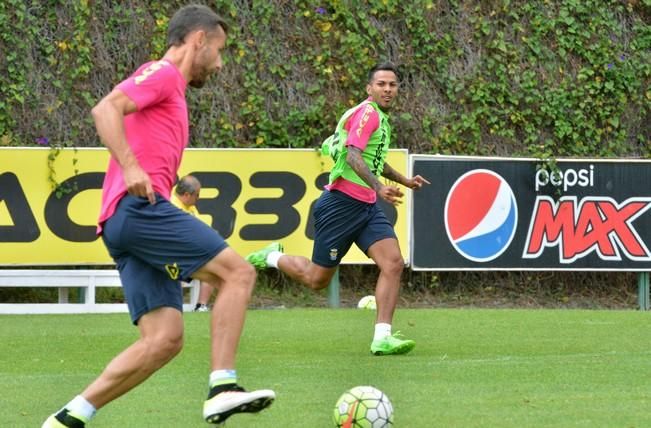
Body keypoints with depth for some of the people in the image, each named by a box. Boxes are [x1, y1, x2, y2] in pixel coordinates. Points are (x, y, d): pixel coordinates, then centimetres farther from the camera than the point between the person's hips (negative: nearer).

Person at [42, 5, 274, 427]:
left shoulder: (169, 90, 30)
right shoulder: (162, 73, 0)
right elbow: (106, 109, -16)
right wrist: (130, 168, -25)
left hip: (142, 212, 9)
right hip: (140, 207, -9)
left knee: (165, 339, 0)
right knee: (238, 272, -13)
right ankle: (222, 389, -20)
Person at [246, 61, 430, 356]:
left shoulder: (382, 119, 18)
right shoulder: (367, 113, -13)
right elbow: (353, 154, -27)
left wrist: (404, 181, 39)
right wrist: (378, 187, -39)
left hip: (367, 208, 9)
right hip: (342, 203, -9)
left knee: (393, 263, -12)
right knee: (317, 279, 2)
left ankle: (382, 338, -14)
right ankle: (272, 257, 30)